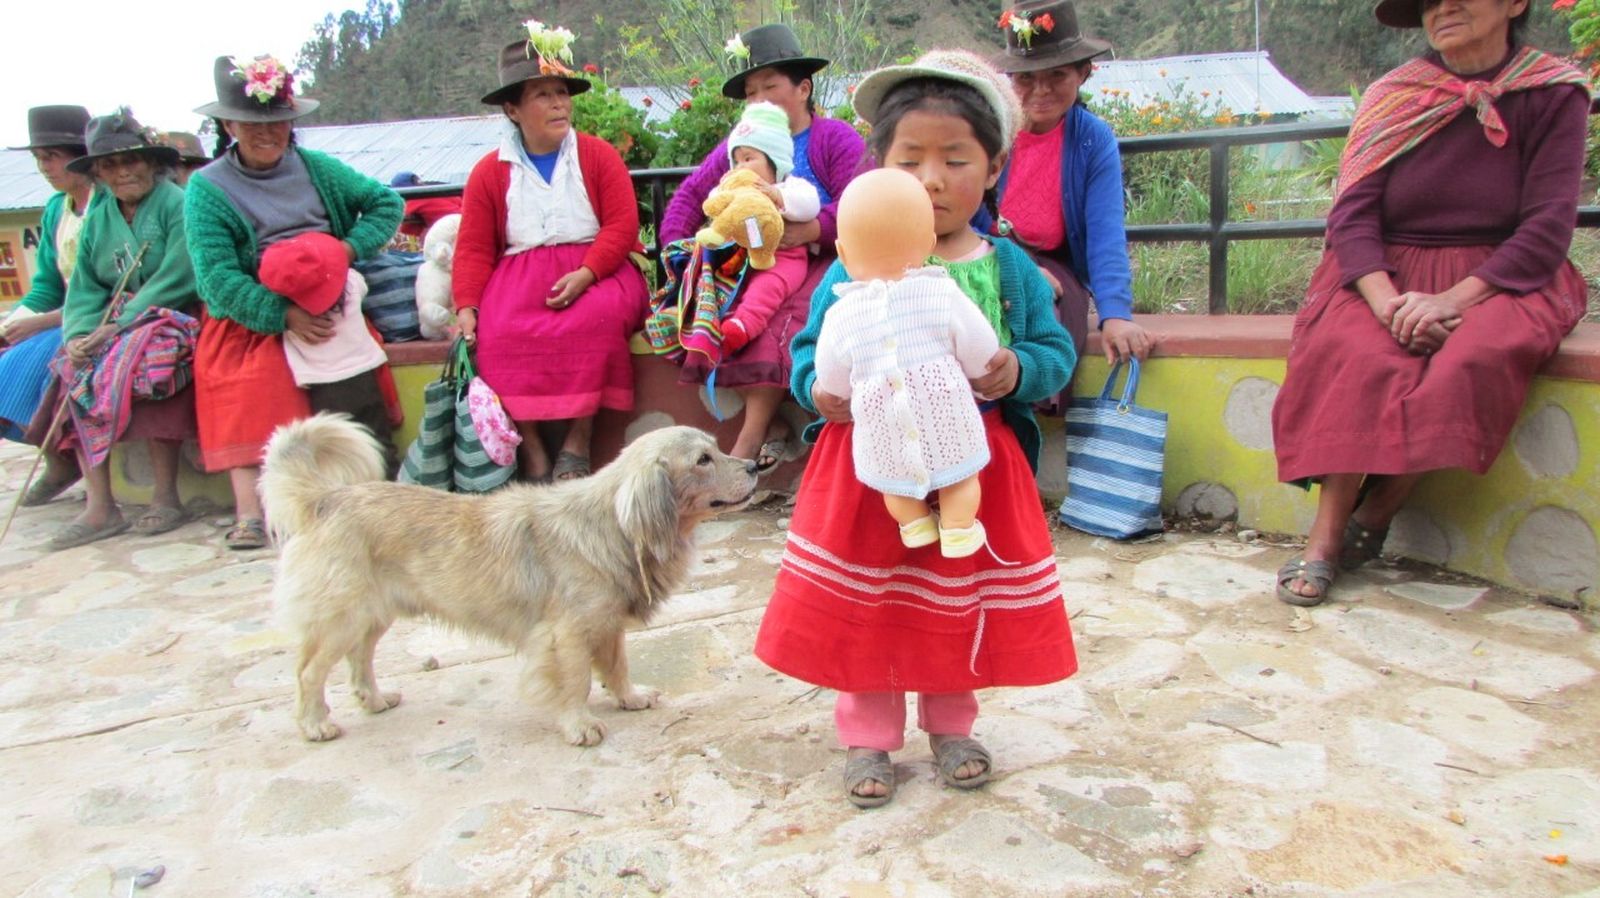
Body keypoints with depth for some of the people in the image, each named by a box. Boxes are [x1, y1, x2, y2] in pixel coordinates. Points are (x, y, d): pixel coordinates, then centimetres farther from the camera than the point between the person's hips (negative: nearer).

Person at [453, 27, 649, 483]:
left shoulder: (597, 155, 7)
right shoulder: (489, 172, 11)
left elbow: (622, 224, -3)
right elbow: (474, 248, 6)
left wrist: (585, 274, -19)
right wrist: (466, 307, -10)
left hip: (594, 270, -1)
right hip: (519, 275, 1)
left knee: (600, 317, -34)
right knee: (501, 334, -30)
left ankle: (578, 439, -21)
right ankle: (530, 446, -20)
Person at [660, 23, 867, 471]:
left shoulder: (836, 138, 3)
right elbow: (689, 195, 22)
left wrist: (813, 229, -27)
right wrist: (675, 244, 5)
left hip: (819, 263, -5)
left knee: (784, 322, -34)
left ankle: (748, 442, -31)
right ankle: (773, 424, -24)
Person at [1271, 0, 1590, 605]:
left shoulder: (1555, 94, -1)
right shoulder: (1392, 97, 4)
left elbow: (1548, 227, -8)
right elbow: (1352, 213, -5)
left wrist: (1452, 299, -23)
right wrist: (1387, 302, -23)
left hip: (1500, 278, -1)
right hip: (1390, 274, 1)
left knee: (1477, 358, -33)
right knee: (1356, 354, -31)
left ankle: (1373, 519, -19)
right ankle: (1325, 539, -27)